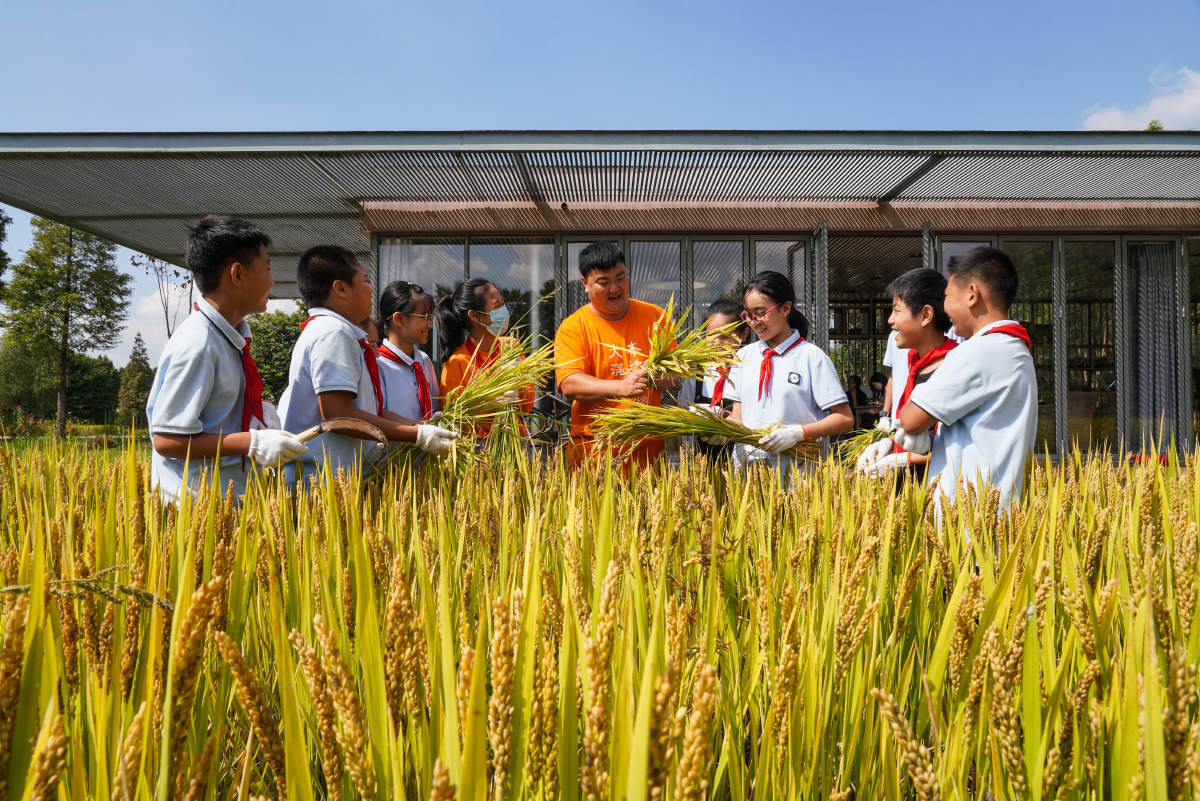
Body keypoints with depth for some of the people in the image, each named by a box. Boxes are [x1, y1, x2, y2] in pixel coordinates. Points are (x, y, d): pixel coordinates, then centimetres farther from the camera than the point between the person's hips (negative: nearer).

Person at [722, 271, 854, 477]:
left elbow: (844, 418, -2)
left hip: (793, 469, -3)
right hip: (746, 465, 3)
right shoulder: (744, 356, 13)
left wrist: (797, 433, -15)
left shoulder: (811, 356, -1)